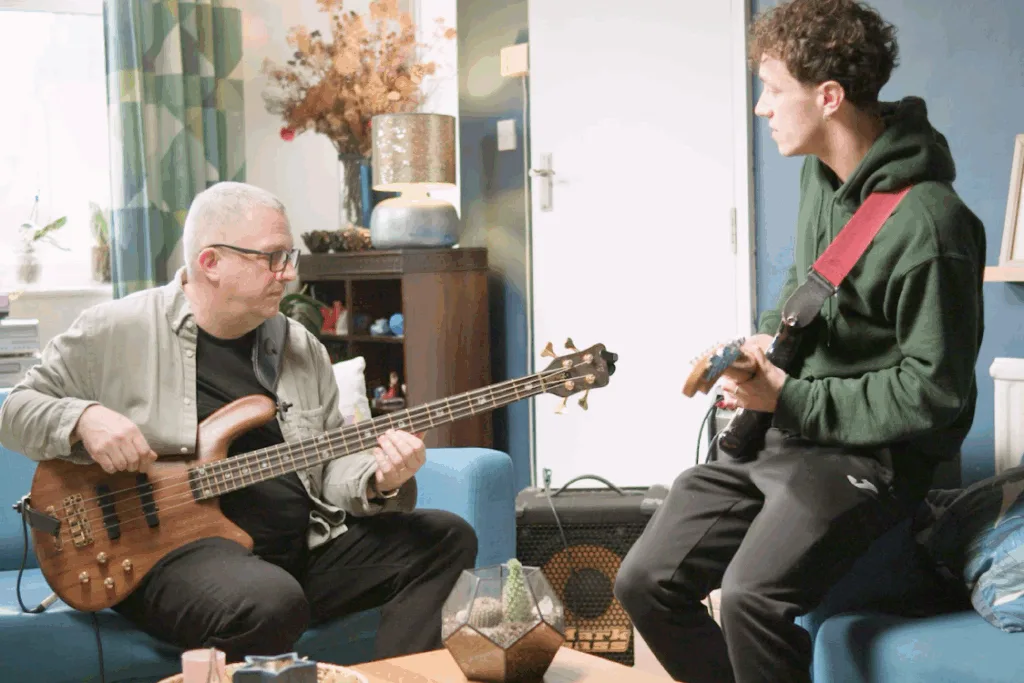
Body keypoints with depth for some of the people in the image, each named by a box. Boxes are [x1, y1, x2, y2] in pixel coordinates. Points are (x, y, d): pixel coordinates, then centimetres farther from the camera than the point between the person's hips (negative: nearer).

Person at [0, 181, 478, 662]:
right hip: (172, 550, -6)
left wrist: (377, 482, -11)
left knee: (446, 538, -5)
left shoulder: (301, 347, 12)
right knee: (273, 603, -38)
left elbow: (331, 463, 12)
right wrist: (83, 417, -17)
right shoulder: (116, 330, -3)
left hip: (304, 546, 6)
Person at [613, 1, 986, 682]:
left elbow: (937, 395, -20)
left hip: (868, 453, -8)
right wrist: (767, 337, 4)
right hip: (776, 433, 8)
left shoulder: (927, 222, -22)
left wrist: (790, 400, -18)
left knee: (752, 596, -31)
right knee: (645, 582, 1)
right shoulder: (821, 172, 5)